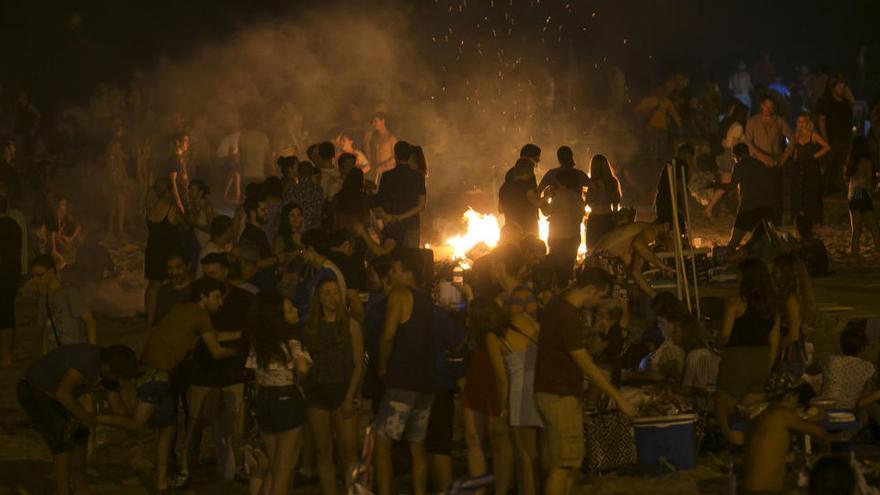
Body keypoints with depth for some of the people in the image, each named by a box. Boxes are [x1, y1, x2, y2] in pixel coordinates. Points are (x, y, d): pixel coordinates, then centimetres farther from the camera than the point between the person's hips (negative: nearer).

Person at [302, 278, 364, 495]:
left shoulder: (350, 325, 3)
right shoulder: (311, 327, 12)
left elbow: (359, 365, -1)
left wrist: (349, 398, -10)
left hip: (342, 390, -3)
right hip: (317, 393, 3)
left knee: (348, 453, -9)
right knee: (323, 454, 3)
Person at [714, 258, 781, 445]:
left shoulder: (735, 303, -13)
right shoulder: (773, 305, 5)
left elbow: (725, 334, -18)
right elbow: (774, 341, 9)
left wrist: (718, 345, 5)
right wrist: (767, 368, 17)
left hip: (737, 360, -6)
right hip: (761, 361, 6)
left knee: (723, 412, 6)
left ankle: (738, 445, -8)